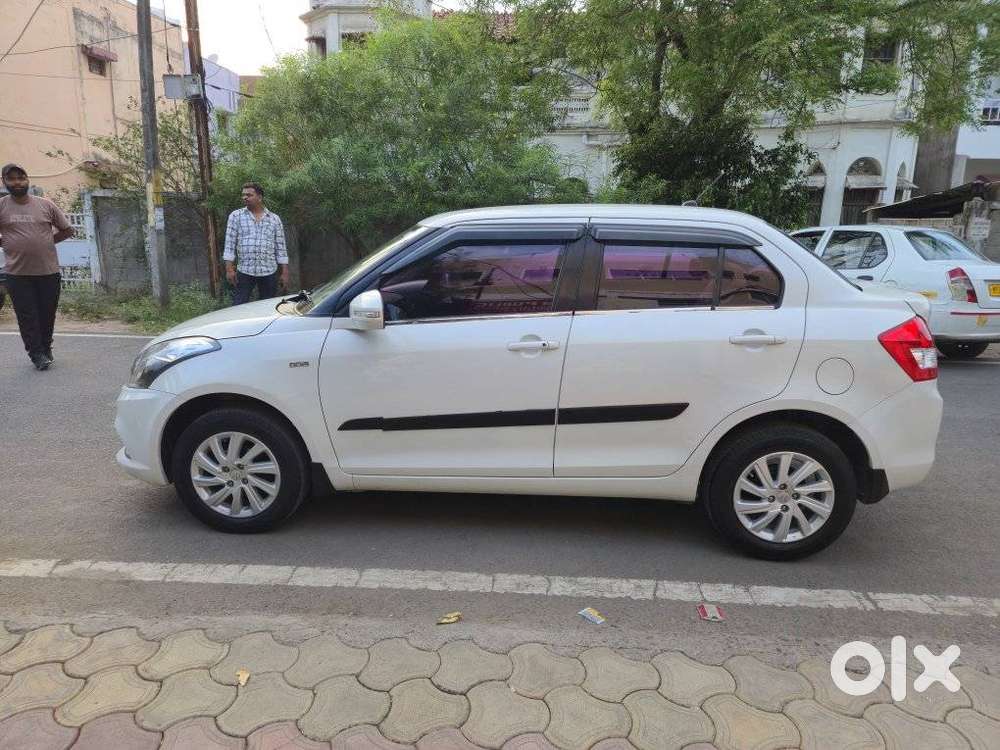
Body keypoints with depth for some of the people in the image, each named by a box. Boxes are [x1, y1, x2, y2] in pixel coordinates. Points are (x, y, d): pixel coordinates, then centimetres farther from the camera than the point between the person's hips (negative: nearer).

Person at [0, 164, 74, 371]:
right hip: (18, 274, -1)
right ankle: (36, 354, 7)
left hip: (49, 271, 1)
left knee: (47, 314, 9)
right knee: (27, 316, 0)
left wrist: (47, 241, 5)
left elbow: (67, 230, 13)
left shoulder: (45, 204, 5)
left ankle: (46, 349, 26)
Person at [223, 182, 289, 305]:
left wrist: (284, 272, 3)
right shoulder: (236, 216, 6)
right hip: (244, 272, -1)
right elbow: (230, 244, 2)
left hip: (269, 272, 1)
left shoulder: (274, 219, 8)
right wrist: (229, 269, -7)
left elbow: (280, 248, 8)